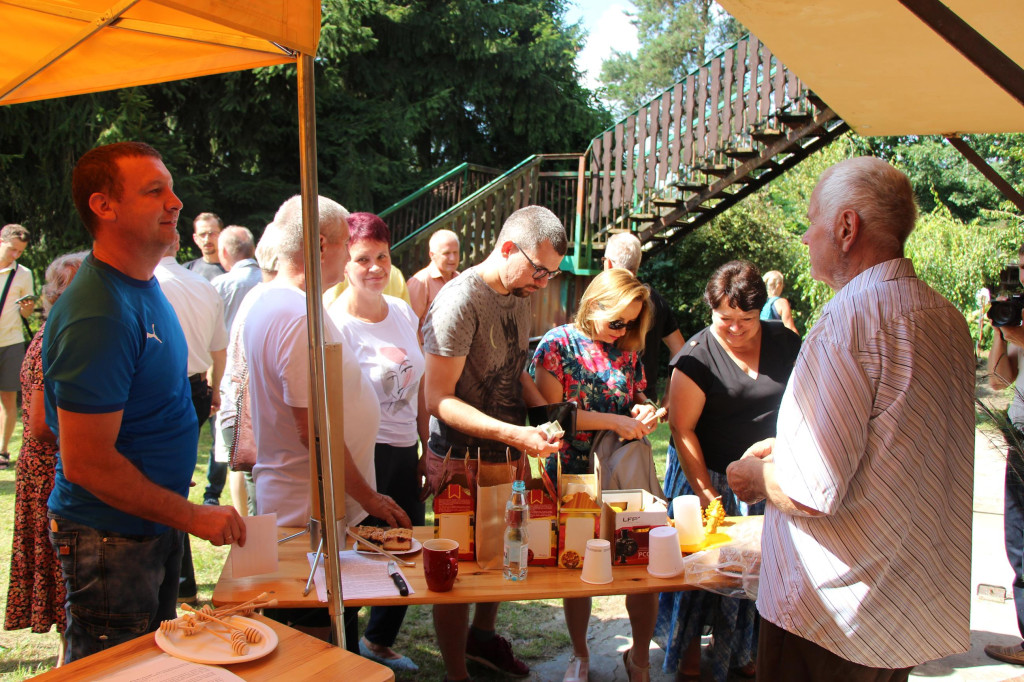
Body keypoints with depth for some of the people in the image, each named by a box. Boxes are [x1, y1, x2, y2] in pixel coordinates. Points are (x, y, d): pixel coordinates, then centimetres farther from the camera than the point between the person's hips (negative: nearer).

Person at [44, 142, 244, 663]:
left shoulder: (145, 287, 5)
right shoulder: (97, 314, -26)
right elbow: (86, 463, -26)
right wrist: (194, 517, -19)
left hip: (155, 524, 9)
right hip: (111, 541, -9)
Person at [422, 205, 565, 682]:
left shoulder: (519, 295, 5)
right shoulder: (460, 301, -22)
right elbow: (438, 399, -24)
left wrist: (545, 411, -1)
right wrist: (514, 434, -31)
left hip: (506, 454, 8)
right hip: (461, 459, -8)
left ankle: (483, 637, 46)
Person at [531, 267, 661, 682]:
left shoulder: (628, 349, 8)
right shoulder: (558, 343, -5)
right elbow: (551, 412, -13)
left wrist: (643, 411, -3)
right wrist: (614, 421, -16)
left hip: (626, 469, 3)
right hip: (574, 472, -3)